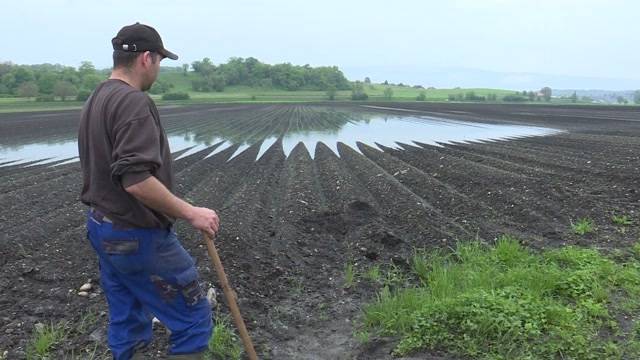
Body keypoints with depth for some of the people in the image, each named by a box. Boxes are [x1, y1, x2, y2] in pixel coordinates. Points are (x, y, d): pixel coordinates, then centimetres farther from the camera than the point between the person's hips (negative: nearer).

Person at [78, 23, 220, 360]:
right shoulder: (133, 102, -19)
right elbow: (137, 180, -29)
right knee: (193, 319, 1)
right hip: (138, 236, -10)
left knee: (126, 324, 20)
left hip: (102, 228, 10)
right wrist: (191, 213, -21)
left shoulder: (94, 101, 11)